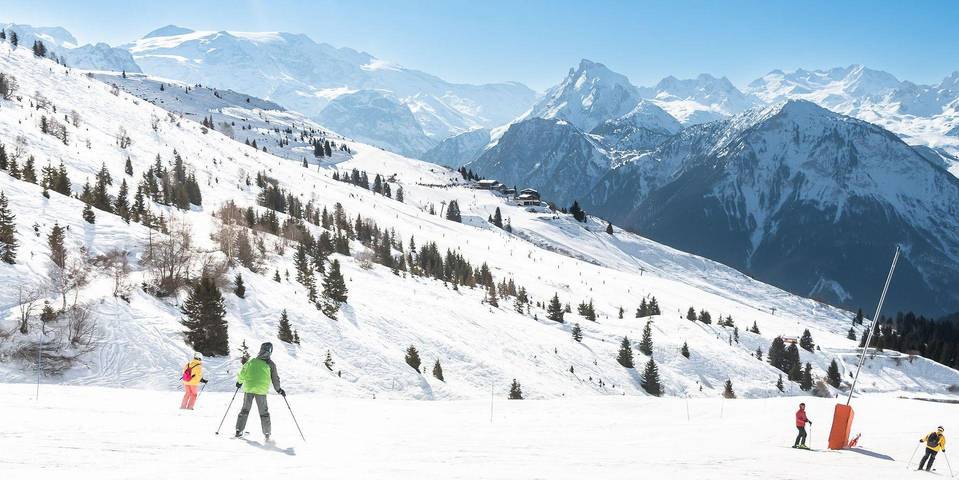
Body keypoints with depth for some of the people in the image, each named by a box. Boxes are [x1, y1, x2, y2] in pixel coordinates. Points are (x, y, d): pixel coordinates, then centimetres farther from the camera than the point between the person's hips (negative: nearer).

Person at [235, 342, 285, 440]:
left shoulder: (252, 361, 4)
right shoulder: (270, 364, -1)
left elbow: (242, 373, 6)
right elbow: (275, 378, 4)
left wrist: (239, 381, 25)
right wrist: (279, 389, 18)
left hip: (248, 388, 2)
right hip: (261, 390, -2)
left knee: (245, 409, 15)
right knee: (264, 412, 7)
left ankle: (239, 430, 13)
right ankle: (267, 434, 6)